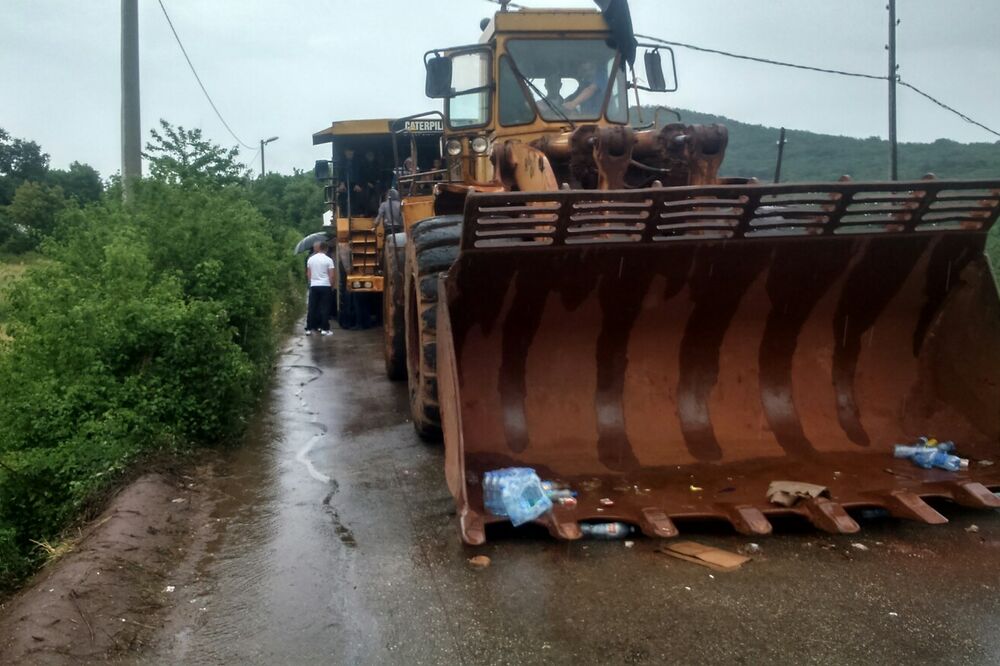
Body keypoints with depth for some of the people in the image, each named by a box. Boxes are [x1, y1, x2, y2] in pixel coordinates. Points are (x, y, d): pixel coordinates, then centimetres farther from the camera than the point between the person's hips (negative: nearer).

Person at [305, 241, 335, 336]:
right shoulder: (328, 260, -7)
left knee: (312, 308, 6)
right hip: (325, 286, -4)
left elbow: (308, 274, 11)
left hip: (314, 286, 4)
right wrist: (332, 286, 4)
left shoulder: (311, 259, 5)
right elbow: (331, 276, -9)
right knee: (325, 308, 0)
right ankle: (324, 329, -2)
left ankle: (309, 329, 7)